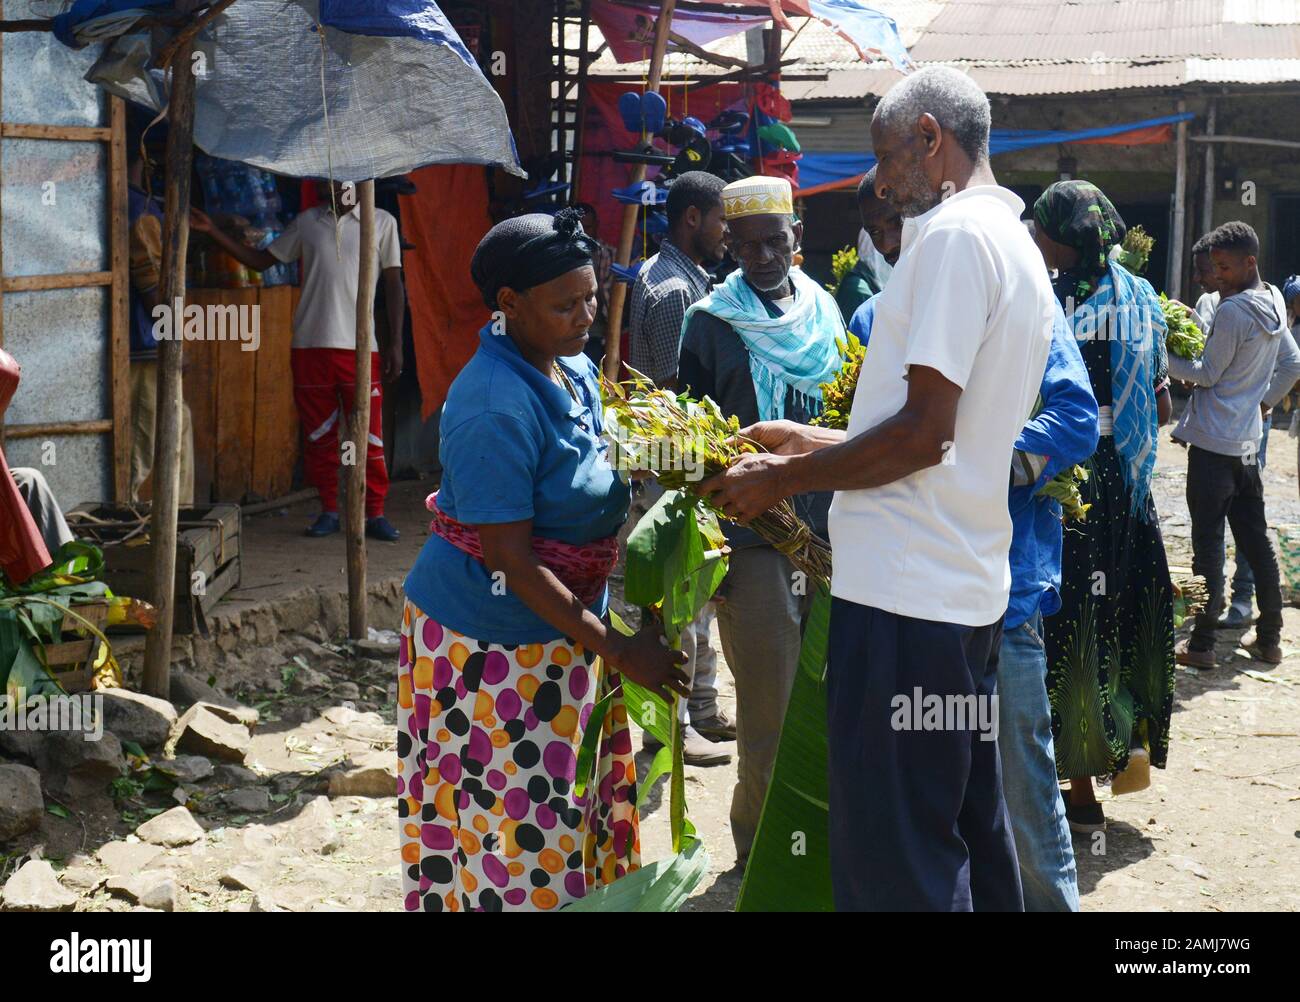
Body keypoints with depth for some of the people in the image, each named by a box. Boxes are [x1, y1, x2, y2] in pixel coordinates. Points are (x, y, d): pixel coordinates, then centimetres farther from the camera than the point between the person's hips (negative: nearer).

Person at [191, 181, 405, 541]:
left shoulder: (381, 223, 4)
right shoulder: (307, 222, 11)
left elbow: (393, 284, 3)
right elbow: (260, 260, 16)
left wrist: (395, 343, -2)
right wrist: (213, 231, 8)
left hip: (360, 348, -3)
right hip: (311, 346, 3)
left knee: (369, 436, -3)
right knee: (318, 435, 7)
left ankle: (374, 513, 7)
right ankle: (329, 511, 18)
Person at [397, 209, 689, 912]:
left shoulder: (577, 372, 4)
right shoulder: (496, 407, -24)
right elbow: (511, 560, -24)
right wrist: (617, 649, -24)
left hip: (565, 626, 9)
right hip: (489, 638, -9)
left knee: (566, 818, 17)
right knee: (512, 839, 1)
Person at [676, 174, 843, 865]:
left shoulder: (825, 312, 13)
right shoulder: (711, 322, -1)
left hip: (826, 529, 5)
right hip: (752, 535, -4)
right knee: (770, 708, -5)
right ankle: (759, 847, 11)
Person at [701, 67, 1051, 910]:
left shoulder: (953, 234, -13)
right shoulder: (1018, 247, 18)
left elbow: (925, 433, -19)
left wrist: (783, 479, -9)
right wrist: (815, 443, 22)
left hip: (906, 595, -10)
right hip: (973, 589, 10)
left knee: (895, 867, -4)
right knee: (970, 834, 18)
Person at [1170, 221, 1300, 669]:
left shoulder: (1233, 311, -17)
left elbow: (1207, 373, -12)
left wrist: (1164, 357, -2)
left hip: (1213, 441, -8)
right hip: (1247, 441, 8)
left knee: (1207, 541, -4)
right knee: (1255, 538, 13)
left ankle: (1202, 644, -1)